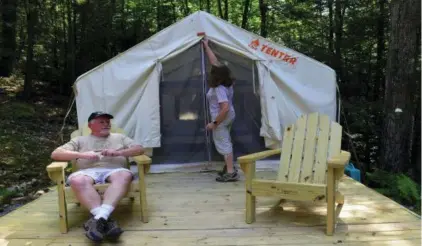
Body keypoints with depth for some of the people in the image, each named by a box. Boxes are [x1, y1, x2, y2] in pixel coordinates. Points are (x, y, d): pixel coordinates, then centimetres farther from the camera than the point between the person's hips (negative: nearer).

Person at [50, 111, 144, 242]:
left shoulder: (119, 137, 26)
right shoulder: (80, 140, 25)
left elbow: (139, 149, 13)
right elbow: (55, 154, 12)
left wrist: (118, 152, -5)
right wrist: (82, 155, -5)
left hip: (114, 170, 0)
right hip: (88, 171, 0)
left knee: (124, 175, -36)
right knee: (77, 180, -36)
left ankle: (99, 218, -47)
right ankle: (106, 220, -43)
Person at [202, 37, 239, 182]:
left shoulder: (219, 89, -28)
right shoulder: (226, 82, -4)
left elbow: (225, 108, -36)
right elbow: (214, 61, 5)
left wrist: (214, 123, -28)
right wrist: (206, 46, 12)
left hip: (222, 119, -9)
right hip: (229, 116, 10)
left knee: (222, 144, -4)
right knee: (226, 142, 20)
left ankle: (231, 173, -2)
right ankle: (229, 167, 31)